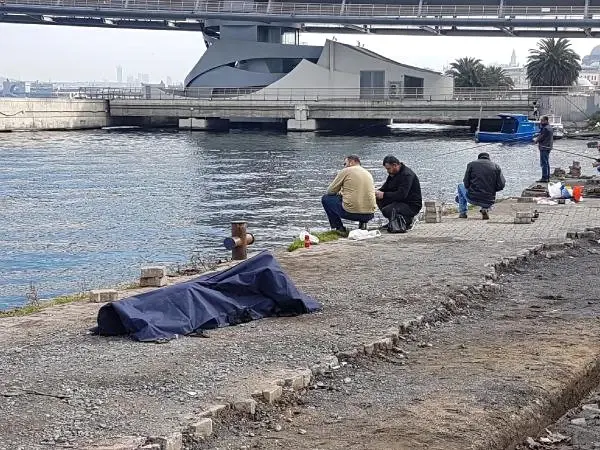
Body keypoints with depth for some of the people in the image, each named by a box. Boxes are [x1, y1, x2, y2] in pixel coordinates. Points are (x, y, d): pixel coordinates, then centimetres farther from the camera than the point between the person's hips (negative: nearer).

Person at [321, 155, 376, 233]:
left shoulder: (345, 171, 1)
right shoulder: (368, 174, 18)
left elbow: (330, 191, 6)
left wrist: (339, 194, 27)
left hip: (351, 213, -6)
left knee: (326, 199, 15)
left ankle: (339, 228, 10)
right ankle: (362, 223, 13)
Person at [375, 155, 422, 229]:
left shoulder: (407, 175, -21)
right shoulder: (393, 173, 9)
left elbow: (401, 195, -30)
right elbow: (385, 187, 13)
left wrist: (383, 195, -29)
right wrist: (378, 192, -10)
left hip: (412, 205, -10)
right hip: (400, 202, 10)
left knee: (386, 211, -28)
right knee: (379, 199, -5)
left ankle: (408, 220, -5)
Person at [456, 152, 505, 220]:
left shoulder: (471, 164, 4)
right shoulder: (496, 166, 6)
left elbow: (466, 184, 0)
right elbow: (501, 185, -1)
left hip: (472, 199, -1)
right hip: (489, 202, 1)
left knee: (461, 186, 32)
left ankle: (463, 212, 28)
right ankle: (485, 209, 11)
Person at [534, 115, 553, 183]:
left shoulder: (545, 129, -18)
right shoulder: (550, 128, 16)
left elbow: (541, 137, -17)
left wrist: (536, 140, 2)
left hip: (544, 147, -11)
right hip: (548, 147, 11)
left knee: (543, 163, -9)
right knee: (547, 163, 14)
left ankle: (544, 178, -11)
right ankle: (547, 177, 18)